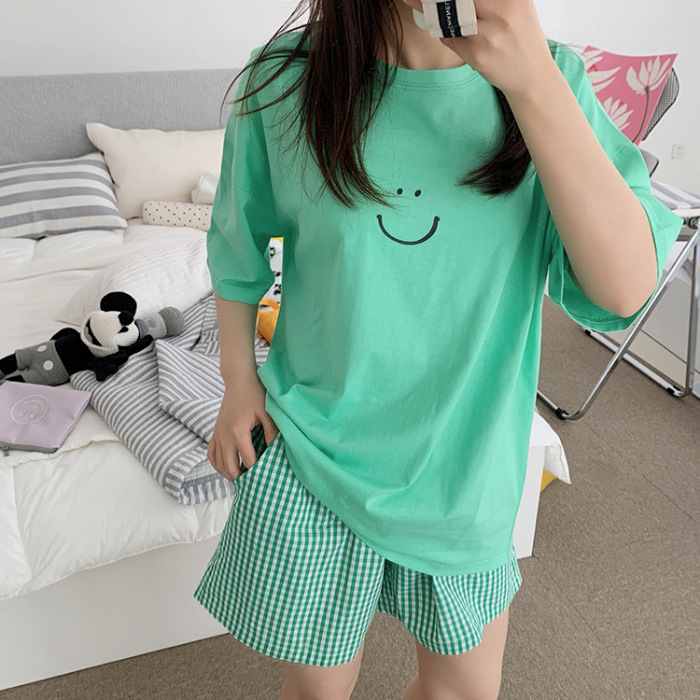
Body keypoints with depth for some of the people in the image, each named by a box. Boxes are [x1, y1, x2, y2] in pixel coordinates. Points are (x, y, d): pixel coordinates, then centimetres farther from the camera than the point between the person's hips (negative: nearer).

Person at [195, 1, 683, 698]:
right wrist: (239, 382, 4)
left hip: (466, 465, 2)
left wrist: (532, 81, -29)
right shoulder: (286, 76, -11)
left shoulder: (549, 78, -9)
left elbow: (625, 289, -21)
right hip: (308, 457, -1)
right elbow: (238, 247, 5)